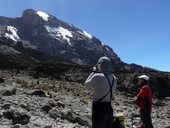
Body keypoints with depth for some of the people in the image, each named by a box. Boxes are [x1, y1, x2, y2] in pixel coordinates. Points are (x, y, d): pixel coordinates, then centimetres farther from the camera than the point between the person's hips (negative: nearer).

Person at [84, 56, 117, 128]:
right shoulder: (114, 78, 4)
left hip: (99, 109, -7)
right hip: (109, 109, 7)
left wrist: (94, 72, 6)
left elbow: (86, 84, 0)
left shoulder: (97, 77, -18)